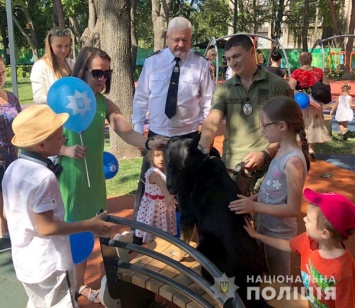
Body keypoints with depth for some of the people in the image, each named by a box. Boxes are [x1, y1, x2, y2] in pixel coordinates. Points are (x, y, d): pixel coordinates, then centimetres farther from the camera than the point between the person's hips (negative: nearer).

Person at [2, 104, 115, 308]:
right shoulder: (43, 177, -26)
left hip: (24, 262, 8)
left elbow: (10, 213, 9)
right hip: (49, 265, -8)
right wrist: (91, 225, -19)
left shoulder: (13, 170, -1)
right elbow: (46, 227, -25)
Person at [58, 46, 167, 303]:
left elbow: (127, 132, -12)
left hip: (93, 177, 5)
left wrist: (149, 142, -30)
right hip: (67, 177, -4)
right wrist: (67, 150, -26)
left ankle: (80, 284, 35)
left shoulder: (105, 104, 0)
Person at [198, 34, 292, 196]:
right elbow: (211, 122, -7)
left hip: (268, 168, -2)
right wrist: (203, 149, -26)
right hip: (231, 168, 2)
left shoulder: (278, 85, -1)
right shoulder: (224, 89, 6)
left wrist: (265, 154, -15)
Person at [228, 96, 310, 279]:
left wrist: (254, 206, -25)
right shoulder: (282, 152, 0)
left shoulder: (293, 161, -27)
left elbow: (293, 208, -26)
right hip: (265, 227, 8)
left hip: (279, 233, -8)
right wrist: (251, 199, -3)